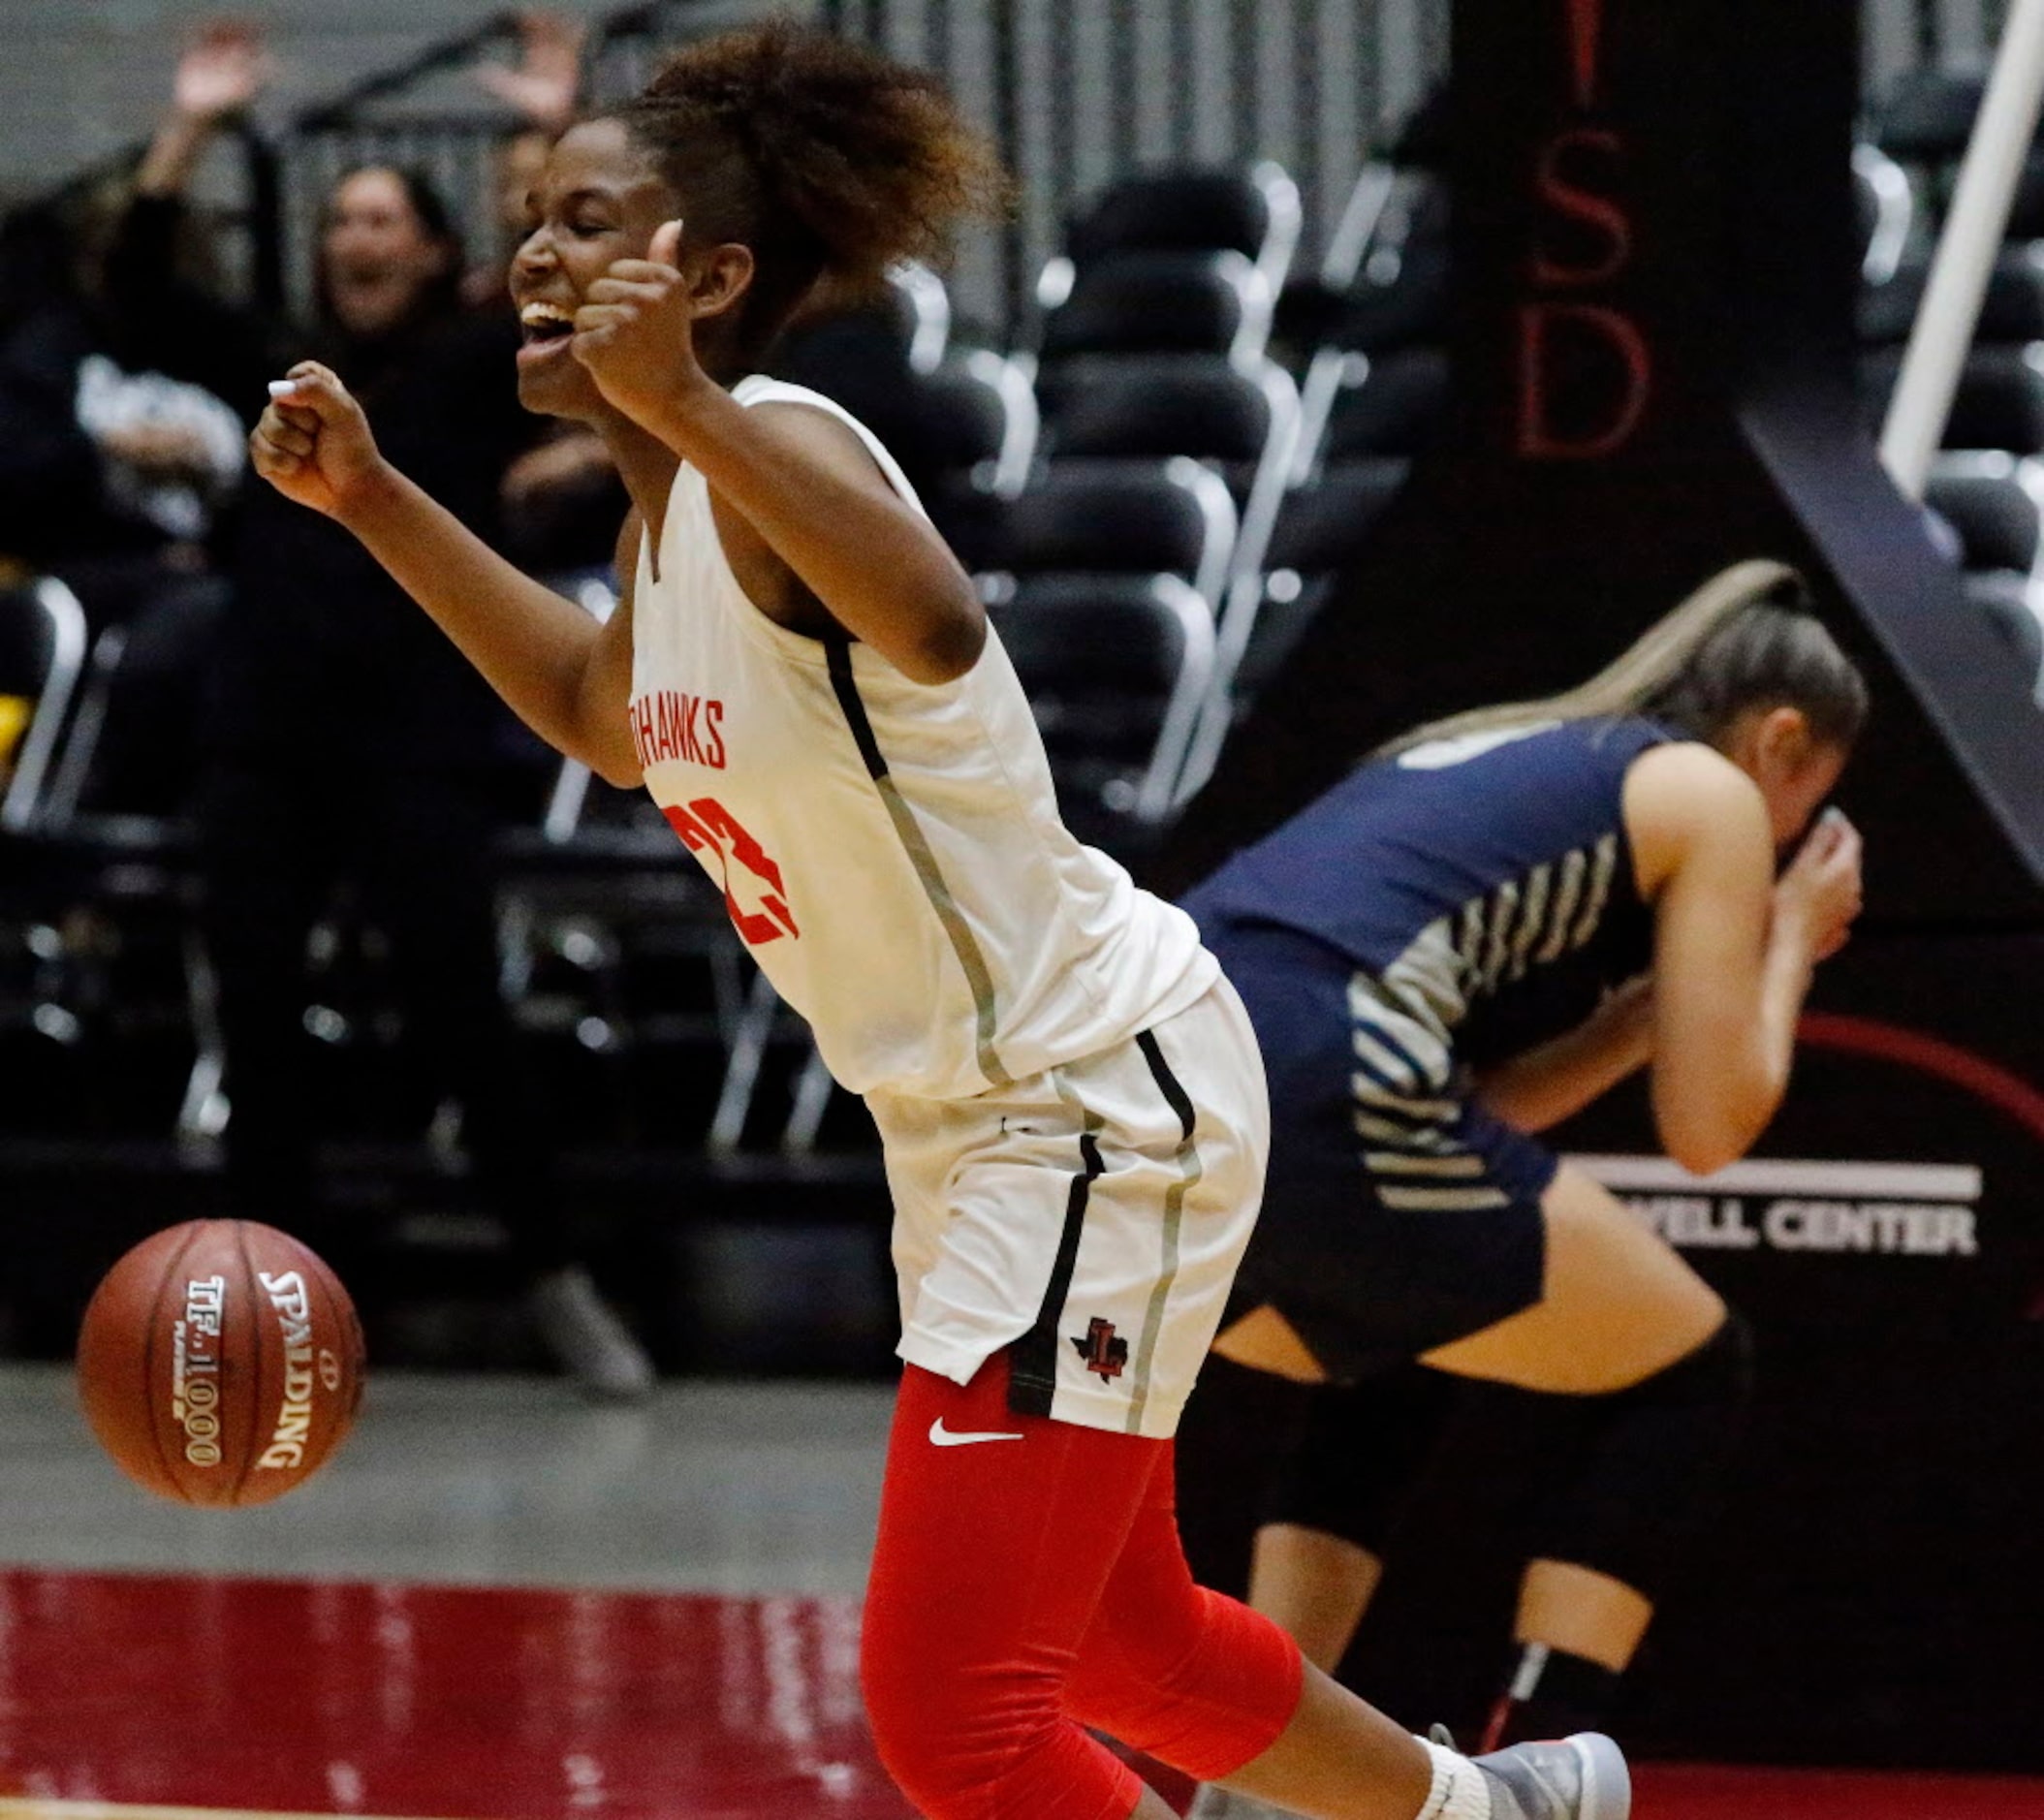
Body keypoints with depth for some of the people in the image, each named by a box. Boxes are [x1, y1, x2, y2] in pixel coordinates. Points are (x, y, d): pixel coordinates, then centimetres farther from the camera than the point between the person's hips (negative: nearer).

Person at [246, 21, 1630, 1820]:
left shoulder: (777, 447, -21)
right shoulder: (671, 507, 6)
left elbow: (938, 627, -44)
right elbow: (606, 713, 28)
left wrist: (681, 409, -57)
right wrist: (374, 502, 19)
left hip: (1105, 1097, -10)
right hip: (969, 1122, 10)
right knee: (1114, 1645, 25)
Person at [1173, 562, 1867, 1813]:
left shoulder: (1503, 760, 34)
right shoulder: (1709, 793, 14)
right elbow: (1710, 1126, 13)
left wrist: (1674, 987, 37)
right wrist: (1787, 943, 28)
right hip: (1313, 1087, -8)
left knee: (1387, 1371, 35)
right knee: (1686, 1373, 14)